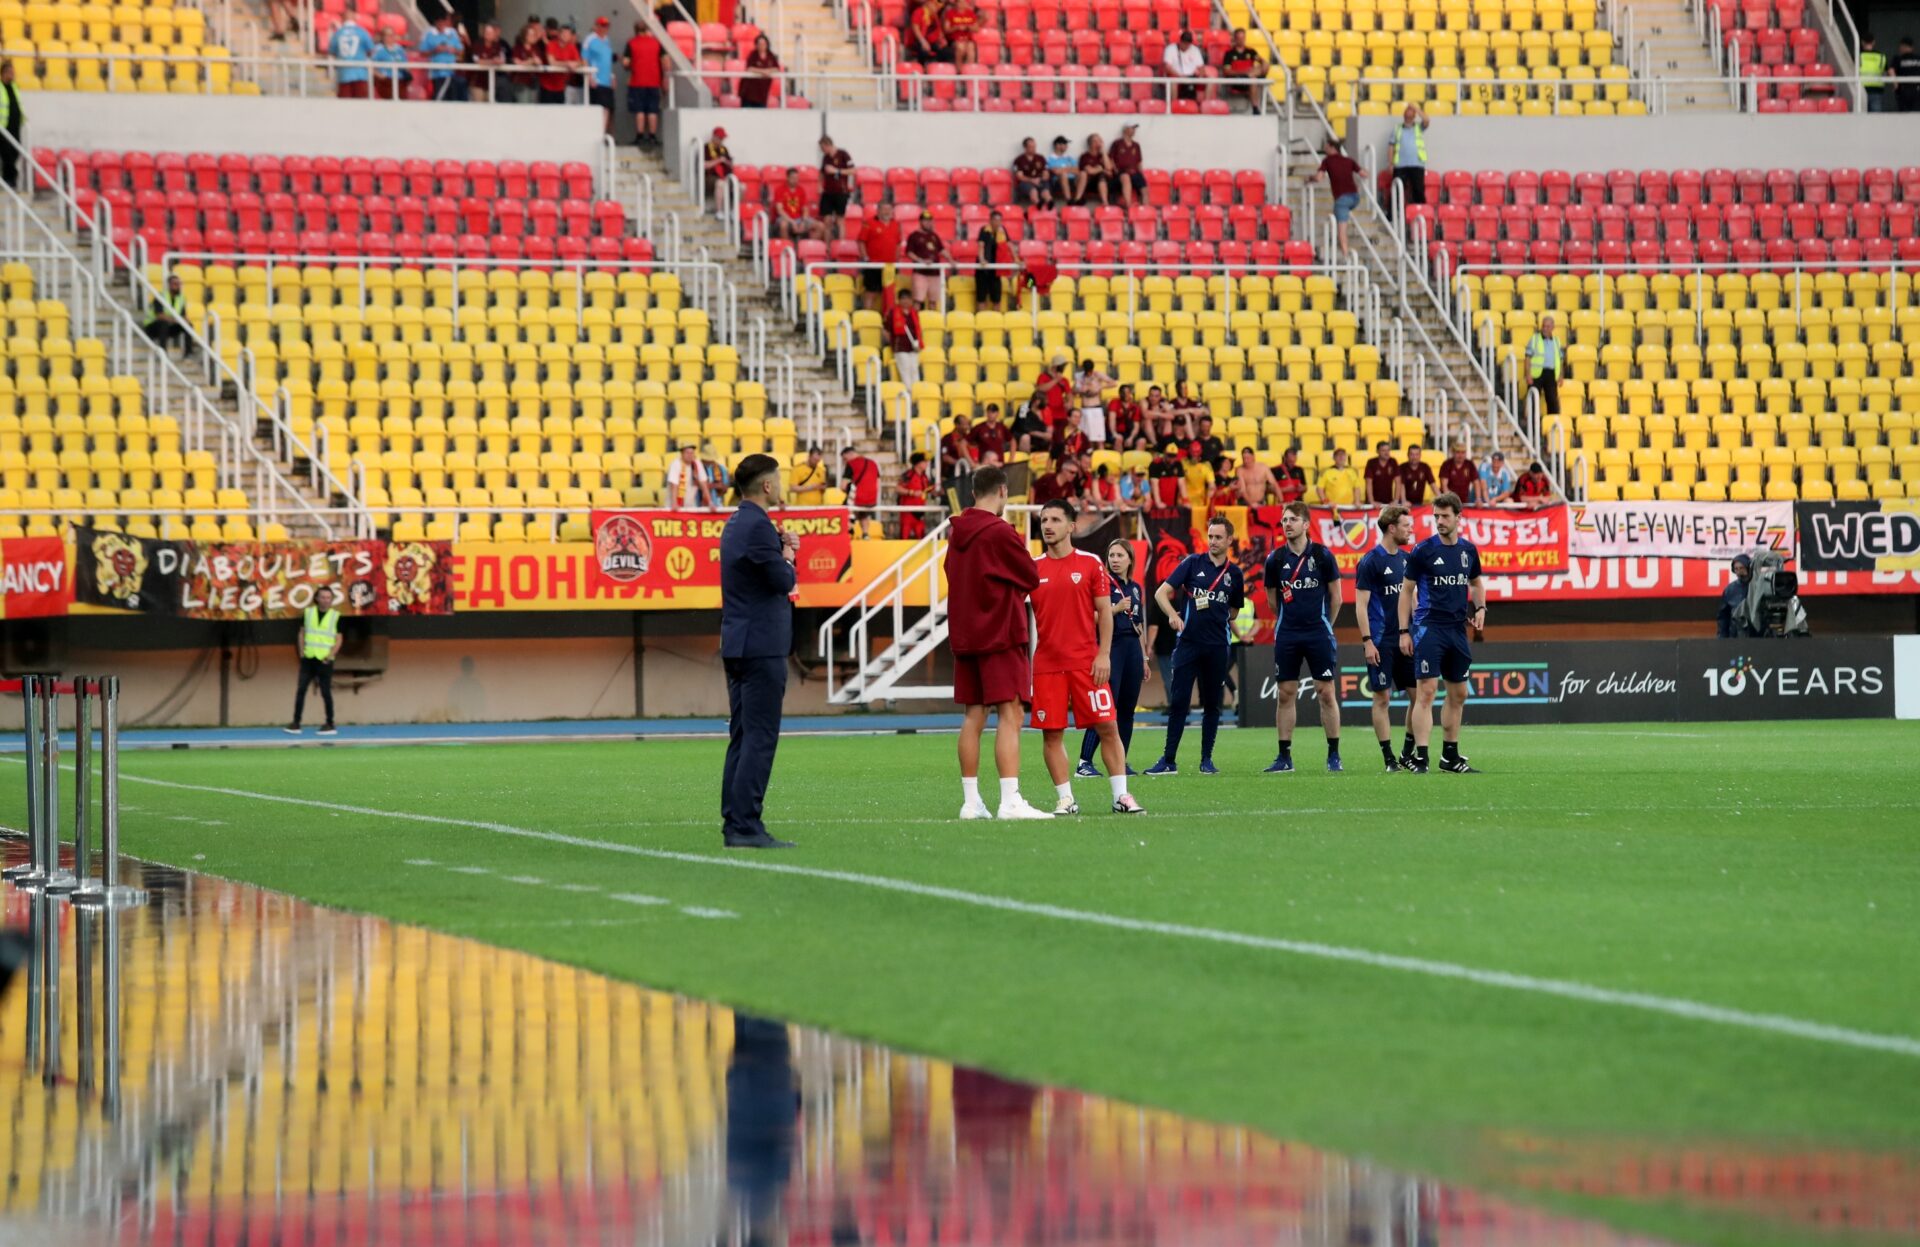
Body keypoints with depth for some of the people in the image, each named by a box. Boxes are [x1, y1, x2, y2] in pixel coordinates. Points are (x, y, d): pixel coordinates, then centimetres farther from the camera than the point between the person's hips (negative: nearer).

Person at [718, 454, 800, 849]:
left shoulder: (735, 525, 17)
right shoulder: (758, 526, -15)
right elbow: (783, 581, -15)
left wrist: (783, 550, 4)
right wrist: (788, 558, 5)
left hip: (738, 645, 10)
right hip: (762, 646, -10)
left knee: (742, 738, 11)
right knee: (759, 739, -9)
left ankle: (734, 824, 11)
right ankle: (746, 826, -12)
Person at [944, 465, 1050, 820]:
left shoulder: (957, 532, 8)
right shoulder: (1000, 532, -13)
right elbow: (1031, 578, -5)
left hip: (964, 637, 7)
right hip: (1000, 635, -7)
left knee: (973, 716, 10)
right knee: (1010, 714, -10)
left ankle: (971, 801, 11)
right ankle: (1010, 801, -18)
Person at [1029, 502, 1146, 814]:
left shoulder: (1090, 563, 2)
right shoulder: (1033, 567, 7)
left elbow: (1104, 611, 2)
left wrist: (1104, 654, -6)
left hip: (1087, 662, -2)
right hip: (1046, 664, 2)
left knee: (1107, 727, -3)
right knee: (1051, 733, 0)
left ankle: (1121, 796, 3)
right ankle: (1065, 798, 8)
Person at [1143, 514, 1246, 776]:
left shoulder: (1235, 574, 8)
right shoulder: (1193, 563, 2)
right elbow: (1161, 592, -4)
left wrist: (1221, 619, 7)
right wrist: (1173, 615, -20)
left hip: (1218, 646, 2)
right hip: (1188, 643, -2)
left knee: (1212, 704, 6)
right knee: (1178, 702, -3)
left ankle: (1206, 760, 14)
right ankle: (1169, 761, 1)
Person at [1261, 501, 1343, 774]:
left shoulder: (1322, 555, -5)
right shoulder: (1276, 559, 1)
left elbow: (1336, 597, 4)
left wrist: (1324, 626, 10)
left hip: (1318, 633, -2)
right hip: (1287, 636, 2)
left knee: (1327, 693, -2)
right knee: (1286, 694, 3)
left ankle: (1334, 754, 6)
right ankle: (1284, 756, 8)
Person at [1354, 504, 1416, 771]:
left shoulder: (1406, 559, 11)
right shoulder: (1370, 561, -9)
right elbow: (1361, 604, -10)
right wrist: (1367, 641, -16)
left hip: (1405, 638, 7)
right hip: (1381, 641, -7)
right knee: (1382, 698, -2)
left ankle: (1407, 754, 15)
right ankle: (1389, 758, 3)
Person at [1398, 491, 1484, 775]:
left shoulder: (1468, 550, 7)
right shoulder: (1423, 550, -6)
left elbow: (1476, 582, 24)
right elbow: (1407, 590, -2)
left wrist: (1480, 608, 4)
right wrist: (1404, 631, -6)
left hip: (1457, 628, 6)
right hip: (1428, 626, -6)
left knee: (1458, 694, 11)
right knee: (1426, 691, -13)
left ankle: (1450, 756, 22)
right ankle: (1420, 758, -14)